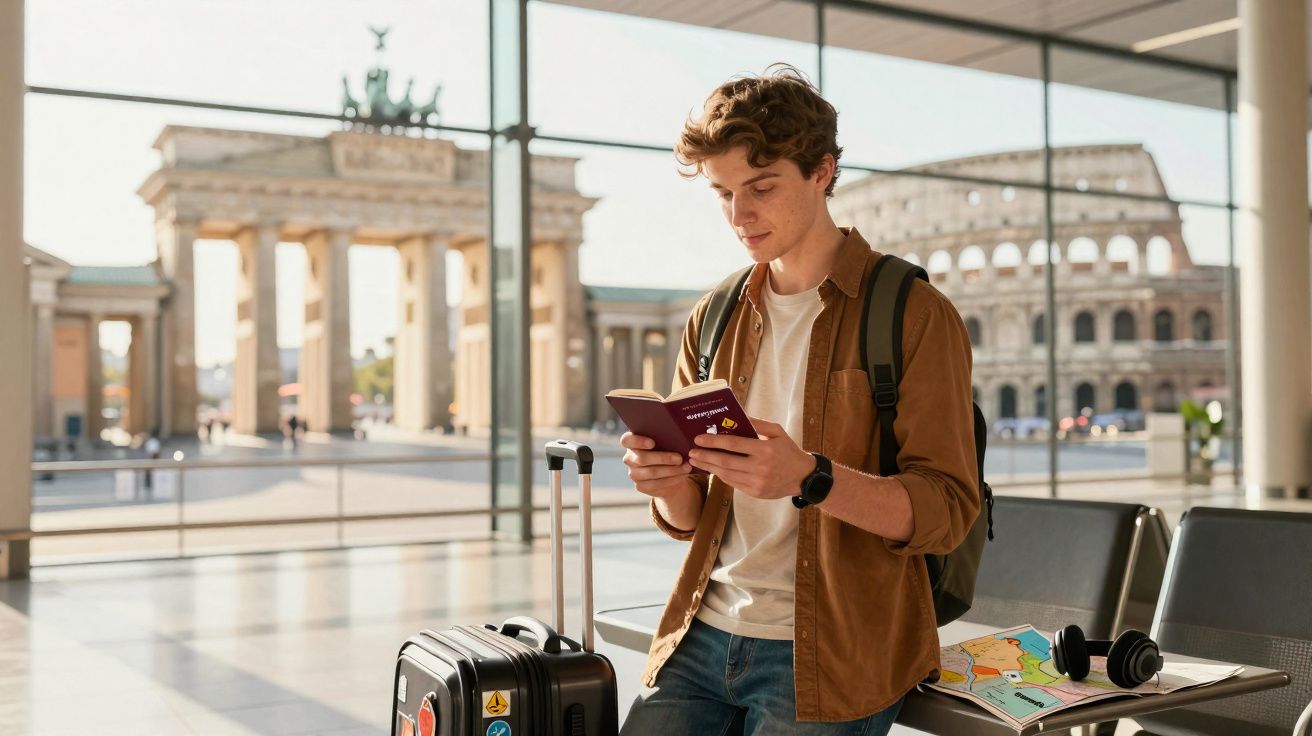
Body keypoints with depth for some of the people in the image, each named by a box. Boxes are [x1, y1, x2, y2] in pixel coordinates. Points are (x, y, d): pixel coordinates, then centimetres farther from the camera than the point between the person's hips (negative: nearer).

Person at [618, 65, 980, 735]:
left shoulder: (915, 315, -5)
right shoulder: (713, 321, 11)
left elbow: (947, 511, -12)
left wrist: (810, 479, -28)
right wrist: (668, 483, -9)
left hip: (829, 654, -4)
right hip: (705, 633, 5)